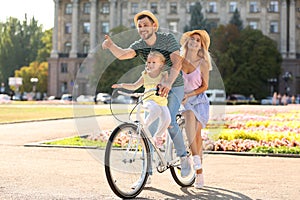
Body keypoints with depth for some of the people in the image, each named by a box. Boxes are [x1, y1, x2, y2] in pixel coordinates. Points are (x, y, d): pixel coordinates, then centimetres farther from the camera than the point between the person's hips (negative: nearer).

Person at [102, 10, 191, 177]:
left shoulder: (168, 38, -13)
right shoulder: (139, 45, -5)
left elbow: (177, 63, -25)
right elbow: (123, 54, -25)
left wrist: (168, 83, -41)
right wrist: (111, 45, -46)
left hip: (175, 86, -4)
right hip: (154, 87, 4)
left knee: (169, 121, -23)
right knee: (149, 126, -3)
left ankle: (184, 157, -2)